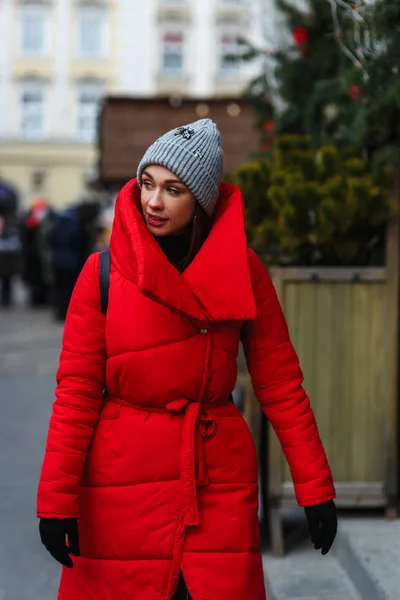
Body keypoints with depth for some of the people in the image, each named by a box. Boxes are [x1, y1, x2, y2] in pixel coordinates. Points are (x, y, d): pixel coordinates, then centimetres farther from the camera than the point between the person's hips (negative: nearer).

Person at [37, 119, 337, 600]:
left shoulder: (243, 270, 1)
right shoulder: (104, 271, -2)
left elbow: (280, 383, 3)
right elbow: (76, 388, -4)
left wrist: (315, 488, -1)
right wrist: (55, 498, -10)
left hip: (219, 479, 1)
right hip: (122, 481, -1)